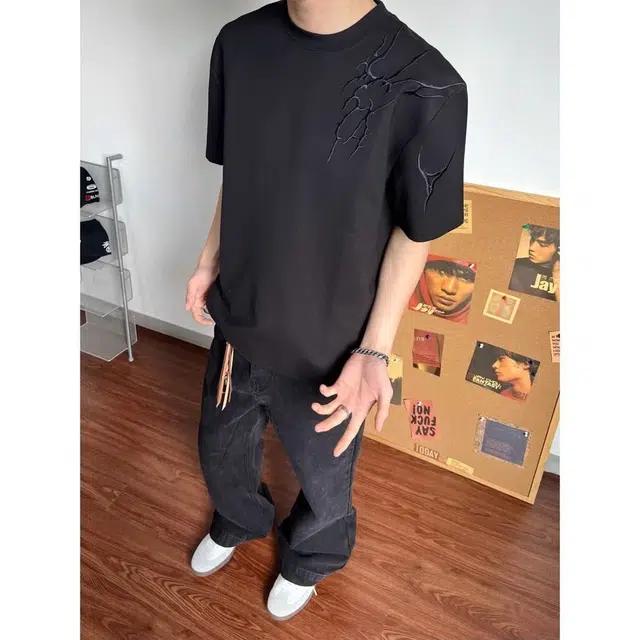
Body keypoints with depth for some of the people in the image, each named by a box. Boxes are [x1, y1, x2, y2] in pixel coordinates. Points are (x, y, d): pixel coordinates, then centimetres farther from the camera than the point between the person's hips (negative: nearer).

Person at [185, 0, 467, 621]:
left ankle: (307, 561, 59)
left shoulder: (425, 86, -23)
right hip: (237, 324, 5)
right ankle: (238, 522, 64)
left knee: (323, 485, 22)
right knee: (220, 450, 28)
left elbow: (415, 233, -13)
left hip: (327, 349, -4)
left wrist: (374, 350, -15)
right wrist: (210, 260, 9)